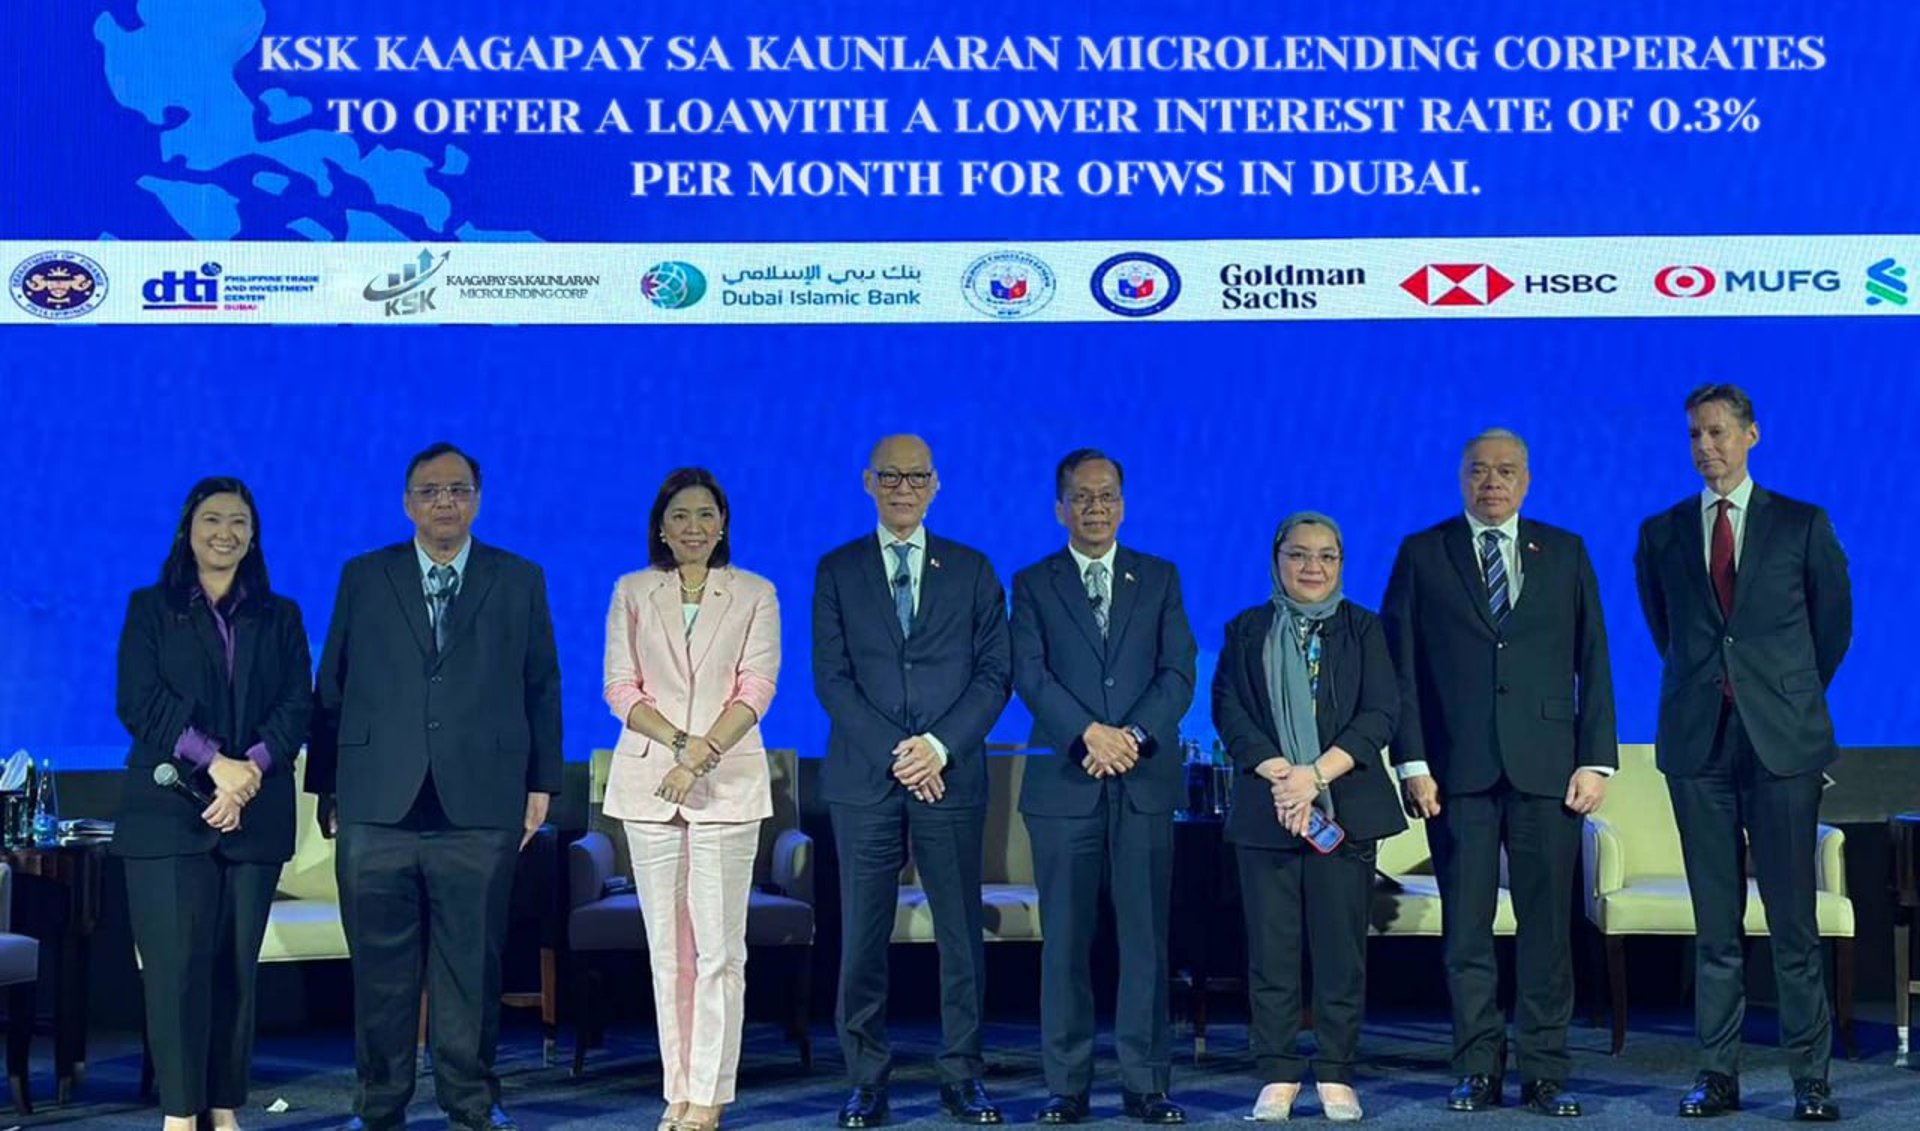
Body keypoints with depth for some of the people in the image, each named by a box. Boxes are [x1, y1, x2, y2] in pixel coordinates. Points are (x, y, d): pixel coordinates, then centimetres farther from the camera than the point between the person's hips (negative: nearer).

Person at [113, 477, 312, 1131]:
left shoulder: (280, 617, 15)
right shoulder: (151, 609, 9)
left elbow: (298, 707, 5)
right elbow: (139, 702, -3)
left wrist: (252, 768, -13)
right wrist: (214, 763, -15)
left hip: (256, 815, 2)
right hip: (168, 811, -2)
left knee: (237, 967, 0)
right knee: (177, 965, -8)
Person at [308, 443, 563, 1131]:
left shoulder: (520, 582, 10)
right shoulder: (364, 578, 11)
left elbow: (542, 688, 10)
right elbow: (331, 688, 11)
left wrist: (541, 784, 5)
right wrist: (327, 787, 8)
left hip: (480, 806, 0)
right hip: (377, 806, 1)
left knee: (472, 964, 3)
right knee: (380, 964, 4)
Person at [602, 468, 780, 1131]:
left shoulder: (755, 595, 6)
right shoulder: (632, 593, 10)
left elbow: (756, 688, -2)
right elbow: (620, 688, 3)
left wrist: (700, 760, -14)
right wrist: (682, 740, -12)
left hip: (729, 781, -2)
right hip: (649, 779, 2)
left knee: (719, 946, -4)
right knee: (667, 945, 4)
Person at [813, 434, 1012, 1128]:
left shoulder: (972, 571, 10)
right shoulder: (837, 571, 8)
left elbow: (995, 672, 4)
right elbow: (831, 678, 1)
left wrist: (940, 746, -9)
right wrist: (892, 752, -10)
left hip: (951, 776, 1)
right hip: (864, 778, 0)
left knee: (961, 933, 2)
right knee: (862, 936, 0)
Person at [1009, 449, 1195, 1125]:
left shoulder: (1160, 579, 12)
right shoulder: (1033, 584, 8)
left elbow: (1179, 674, 3)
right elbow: (1030, 675, -4)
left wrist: (1133, 734, -13)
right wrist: (1091, 733, -17)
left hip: (1146, 780, 1)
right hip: (1064, 782, -1)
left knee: (1145, 935, 0)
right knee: (1065, 938, 1)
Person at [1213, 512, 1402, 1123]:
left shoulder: (1363, 629, 10)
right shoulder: (1246, 631, 11)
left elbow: (1380, 713, -1)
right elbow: (1229, 711, 1)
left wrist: (1317, 774, -13)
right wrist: (1279, 775, -14)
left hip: (1346, 808, 0)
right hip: (1266, 809, 0)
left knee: (1341, 947, -1)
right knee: (1271, 947, -1)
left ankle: (1335, 1075, 7)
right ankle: (1278, 1075, 6)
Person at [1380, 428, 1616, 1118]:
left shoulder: (1565, 554, 12)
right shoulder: (1422, 555, 8)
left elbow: (1592, 663, 9)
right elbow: (1400, 666, 4)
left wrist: (1596, 761, 1)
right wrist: (1412, 763, -4)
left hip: (1546, 769, 1)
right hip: (1457, 769, -1)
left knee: (1547, 924, 1)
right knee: (1467, 927, 2)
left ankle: (1545, 1073, 8)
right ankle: (1478, 1069, 10)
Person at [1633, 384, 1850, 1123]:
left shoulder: (1803, 526, 5)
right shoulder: (1661, 533, 10)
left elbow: (1834, 623, 13)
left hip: (1782, 739, -2)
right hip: (1698, 740, 2)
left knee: (1794, 918, -2)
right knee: (1714, 924, 4)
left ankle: (1810, 1078, 4)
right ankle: (1718, 1075, 8)